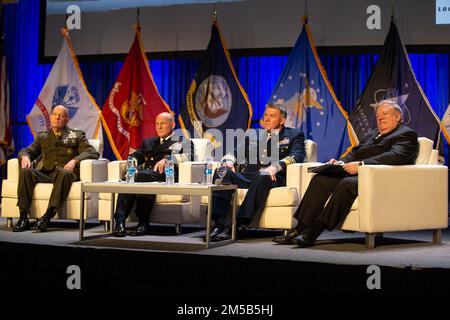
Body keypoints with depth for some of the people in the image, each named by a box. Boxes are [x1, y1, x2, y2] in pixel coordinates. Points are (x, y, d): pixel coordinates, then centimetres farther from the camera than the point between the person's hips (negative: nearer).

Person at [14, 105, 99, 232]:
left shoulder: (77, 135, 18)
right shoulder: (42, 137, 28)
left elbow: (92, 152, 4)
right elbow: (28, 150, 27)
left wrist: (75, 160, -15)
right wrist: (24, 156, 0)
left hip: (66, 173, -3)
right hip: (46, 174, 3)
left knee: (65, 173, -39)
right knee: (26, 172, -27)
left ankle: (48, 216, -48)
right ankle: (23, 218, -33)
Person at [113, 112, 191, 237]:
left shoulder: (181, 141, 19)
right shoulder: (148, 142, 37)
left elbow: (186, 156, -2)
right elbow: (136, 156, 24)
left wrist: (166, 159, -19)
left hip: (165, 174, -4)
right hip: (145, 173, 4)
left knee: (142, 175, -37)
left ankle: (143, 223, -36)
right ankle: (120, 221, -43)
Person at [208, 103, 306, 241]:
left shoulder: (294, 135, 17)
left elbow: (297, 156, -1)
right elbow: (234, 153, 24)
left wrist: (275, 166, -19)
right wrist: (229, 162, -2)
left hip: (271, 178, -4)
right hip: (246, 177, 4)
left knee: (262, 177, -39)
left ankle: (235, 226, -41)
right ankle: (220, 224, -36)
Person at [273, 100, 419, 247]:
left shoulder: (407, 134, 3)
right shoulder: (374, 136, 32)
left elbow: (396, 156, -15)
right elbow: (355, 152, 26)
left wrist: (361, 164, -24)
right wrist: (341, 162, 2)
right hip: (355, 174, 9)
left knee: (346, 184, -35)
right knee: (320, 180, -12)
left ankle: (311, 235, -38)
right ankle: (299, 230, -19)